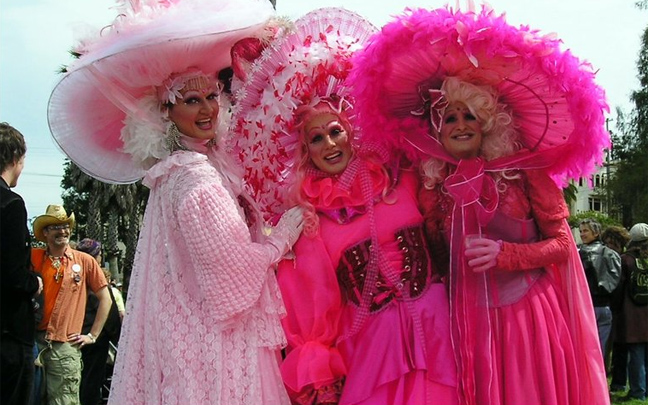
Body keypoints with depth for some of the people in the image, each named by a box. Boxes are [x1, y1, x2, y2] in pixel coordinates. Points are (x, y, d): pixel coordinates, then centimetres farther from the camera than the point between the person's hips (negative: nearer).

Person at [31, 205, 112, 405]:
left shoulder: (85, 261, 4)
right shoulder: (33, 257, 7)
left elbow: (105, 299, 9)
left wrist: (93, 335, 6)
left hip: (65, 346, -2)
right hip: (33, 341, 2)